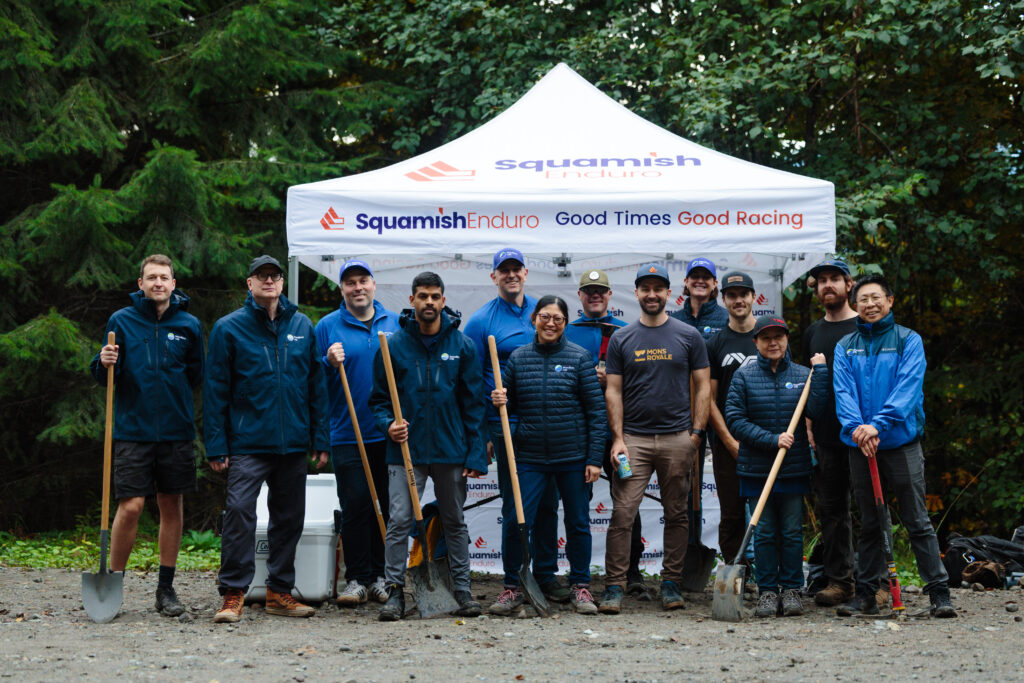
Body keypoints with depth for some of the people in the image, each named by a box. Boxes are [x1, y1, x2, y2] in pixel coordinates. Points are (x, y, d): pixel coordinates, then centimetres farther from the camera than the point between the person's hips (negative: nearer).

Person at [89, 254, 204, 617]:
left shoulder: (189, 324, 6)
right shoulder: (121, 321, 2)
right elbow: (105, 379, 5)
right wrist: (105, 364, -14)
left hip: (176, 432, 2)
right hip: (133, 431, -2)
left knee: (173, 507, 6)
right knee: (130, 507, -8)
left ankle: (166, 588, 16)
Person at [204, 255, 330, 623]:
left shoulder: (302, 326, 9)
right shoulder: (228, 328, -1)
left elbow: (316, 385, 11)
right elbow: (216, 390, -1)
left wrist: (321, 439, 6)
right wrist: (216, 446, -7)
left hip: (293, 442, 4)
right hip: (247, 442, -4)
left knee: (289, 518, 9)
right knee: (239, 513, -13)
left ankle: (279, 592, 20)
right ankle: (233, 595, -6)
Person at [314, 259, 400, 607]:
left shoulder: (395, 324, 9)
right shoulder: (327, 326, 4)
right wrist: (329, 364, -16)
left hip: (389, 434, 2)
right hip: (347, 434, -2)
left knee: (387, 506, 6)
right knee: (355, 504, -4)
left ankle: (381, 575, 15)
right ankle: (356, 579, 3)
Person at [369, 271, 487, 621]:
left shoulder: (462, 345, 3)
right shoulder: (394, 345, 1)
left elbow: (473, 403, 4)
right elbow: (379, 398, 7)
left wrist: (476, 454, -2)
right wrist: (388, 424, -14)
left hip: (451, 449, 1)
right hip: (406, 449, -1)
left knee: (455, 522, 11)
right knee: (399, 521, -7)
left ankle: (463, 589, 20)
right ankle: (395, 591, 1)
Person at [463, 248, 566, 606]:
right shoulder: (481, 321, -1)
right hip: (507, 425, -3)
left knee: (547, 502, 8)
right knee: (514, 506, 1)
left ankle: (546, 574, 18)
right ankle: (513, 580, 11)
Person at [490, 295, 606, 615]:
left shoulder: (579, 357, 0)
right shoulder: (518, 358, 6)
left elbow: (596, 410, -1)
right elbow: (507, 399, 17)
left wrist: (594, 458, -6)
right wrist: (498, 401, -9)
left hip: (573, 457, -1)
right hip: (530, 457, 1)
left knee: (578, 523, 8)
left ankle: (580, 586, 23)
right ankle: (513, 588, 9)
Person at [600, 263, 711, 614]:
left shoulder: (688, 336, 5)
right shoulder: (621, 339, 6)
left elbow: (703, 387, 6)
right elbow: (614, 391, 6)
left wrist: (697, 433, -2)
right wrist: (617, 438, -3)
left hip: (677, 439, 1)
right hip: (634, 438, 0)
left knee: (676, 515, 7)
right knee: (622, 513, -7)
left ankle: (671, 582, 17)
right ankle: (614, 586, -3)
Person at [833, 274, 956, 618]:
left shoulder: (909, 341, 2)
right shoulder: (845, 347, 10)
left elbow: (908, 387, -12)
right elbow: (843, 391, -2)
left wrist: (878, 425, -24)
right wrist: (856, 426, -21)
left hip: (902, 443, -3)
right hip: (859, 446, 3)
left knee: (917, 521, -4)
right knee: (869, 524, 10)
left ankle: (939, 592, -1)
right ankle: (865, 594, 15)